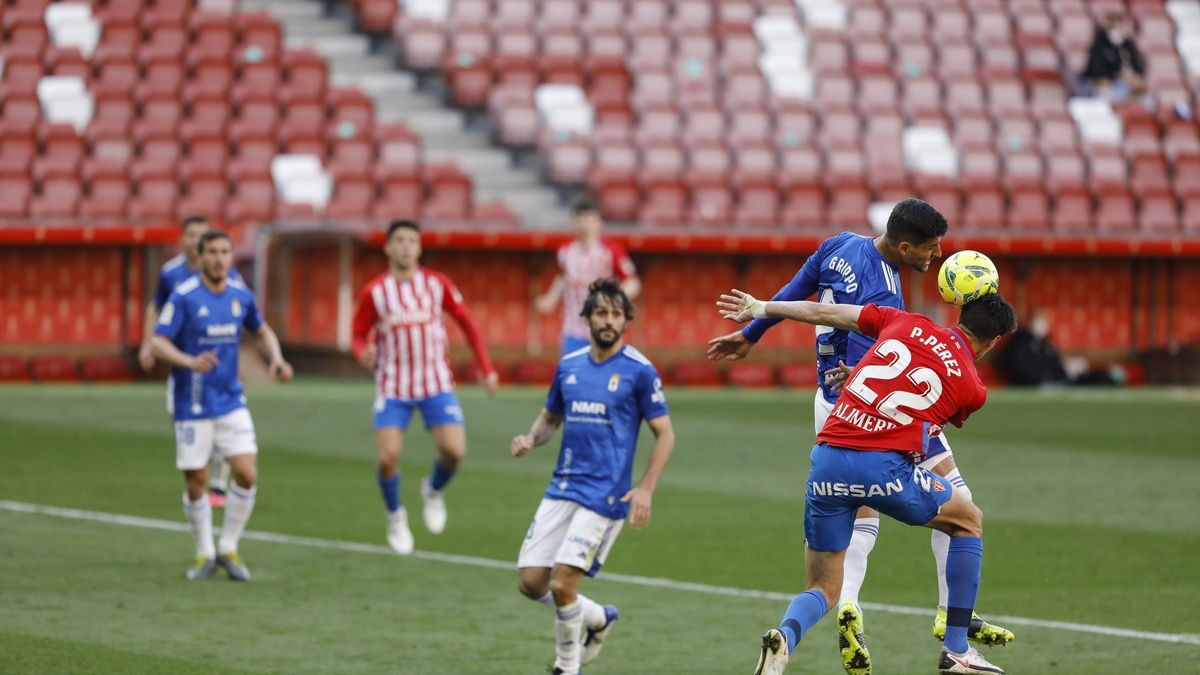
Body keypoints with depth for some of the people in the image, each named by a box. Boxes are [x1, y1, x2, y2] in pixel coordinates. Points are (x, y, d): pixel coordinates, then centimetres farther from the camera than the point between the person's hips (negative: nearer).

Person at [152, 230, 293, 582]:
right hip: (193, 405, -3)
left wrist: (277, 359, 1)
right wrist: (190, 361, -33)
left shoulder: (241, 295, 2)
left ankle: (228, 549, 9)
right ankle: (205, 554, 22)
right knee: (196, 484, 1)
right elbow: (158, 342, -15)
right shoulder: (183, 297, -12)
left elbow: (263, 330, 20)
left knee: (247, 474, -9)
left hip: (231, 401, 3)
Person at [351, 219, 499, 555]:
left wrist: (486, 368, 8)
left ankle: (433, 491, 19)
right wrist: (363, 352, -19)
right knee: (387, 457, -15)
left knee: (454, 450, -15)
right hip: (393, 388, -1)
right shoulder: (374, 292, -3)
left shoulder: (437, 284, 0)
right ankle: (395, 516, 13)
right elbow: (358, 335, 5)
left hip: (436, 384, 1)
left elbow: (467, 322, 11)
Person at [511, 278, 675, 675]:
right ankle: (599, 618, 26)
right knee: (530, 582, 0)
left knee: (561, 583, -14)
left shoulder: (639, 371, -6)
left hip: (604, 494, -6)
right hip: (562, 488, 6)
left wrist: (645, 490, -13)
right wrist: (531, 439, 1)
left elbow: (664, 435, -3)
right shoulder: (568, 366, 10)